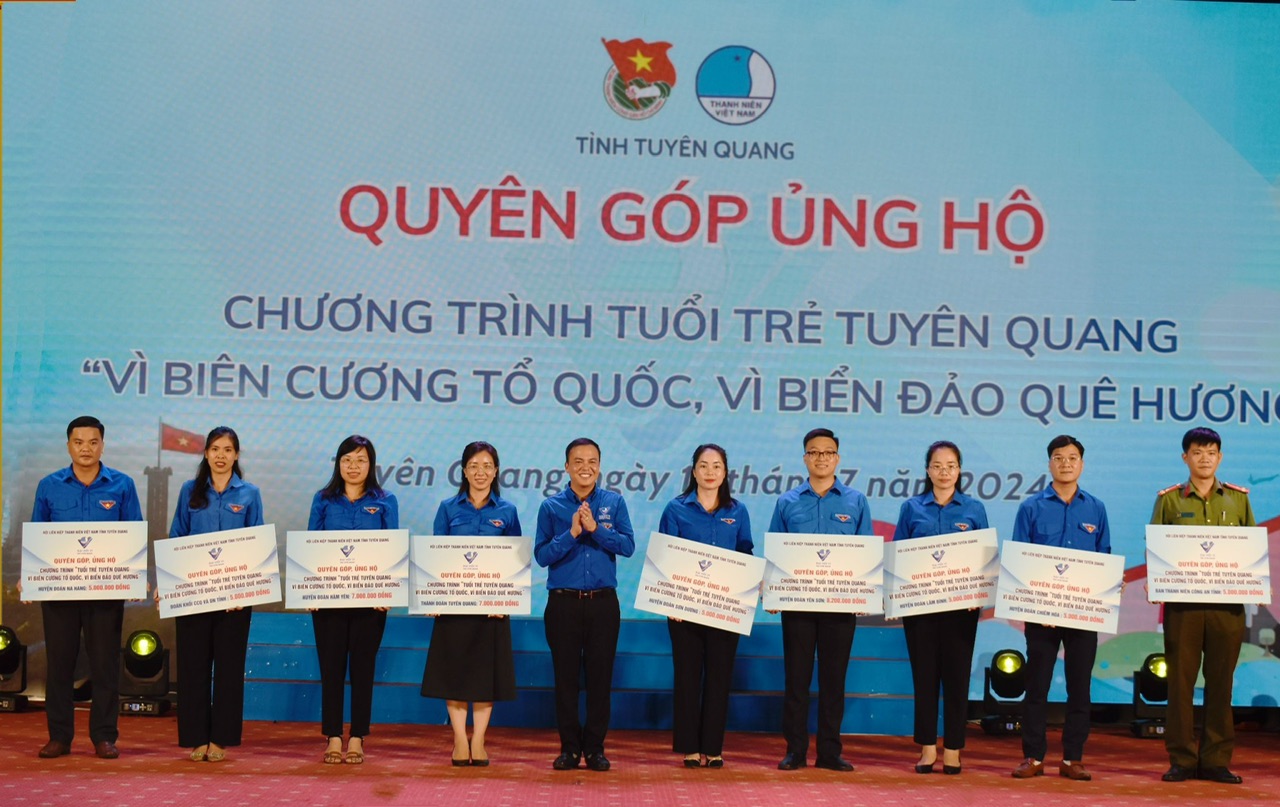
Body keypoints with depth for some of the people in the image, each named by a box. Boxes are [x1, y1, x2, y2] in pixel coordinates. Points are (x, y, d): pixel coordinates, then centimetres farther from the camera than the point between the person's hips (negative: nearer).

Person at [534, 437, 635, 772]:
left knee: (600, 676, 3)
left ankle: (595, 747, 12)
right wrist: (571, 533, -15)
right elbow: (542, 555, -4)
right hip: (563, 603, 0)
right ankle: (569, 747, 13)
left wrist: (595, 528, -15)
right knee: (566, 676, 4)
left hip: (603, 602, 0)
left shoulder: (614, 503, 5)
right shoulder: (551, 507, 3)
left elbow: (628, 546, -5)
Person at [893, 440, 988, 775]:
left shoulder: (974, 509, 6)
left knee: (956, 675, 1)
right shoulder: (912, 508, 7)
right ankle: (927, 749, 9)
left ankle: (953, 750, 7)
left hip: (960, 604, 0)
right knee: (924, 675, 3)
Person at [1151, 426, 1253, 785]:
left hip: (1227, 604, 1)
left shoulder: (1238, 498, 10)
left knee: (1221, 681, 4)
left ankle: (1217, 761, 10)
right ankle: (1181, 759, 6)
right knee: (1181, 680, 0)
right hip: (1182, 603, -1)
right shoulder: (1169, 500, 6)